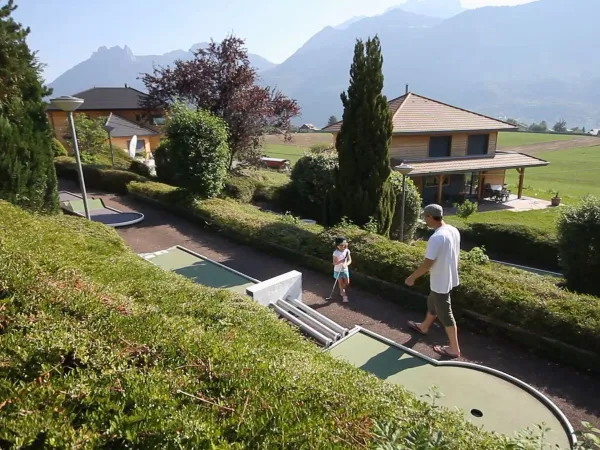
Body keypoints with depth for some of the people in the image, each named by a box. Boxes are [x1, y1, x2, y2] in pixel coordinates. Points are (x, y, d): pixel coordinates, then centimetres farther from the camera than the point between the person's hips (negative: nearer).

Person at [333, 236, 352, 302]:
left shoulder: (347, 251, -10)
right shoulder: (335, 253, -21)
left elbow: (350, 260, -9)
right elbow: (334, 263, -19)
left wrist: (346, 264, -29)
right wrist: (341, 261, -33)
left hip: (345, 270, 4)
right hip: (338, 271, -4)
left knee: (347, 283, 12)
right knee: (341, 283, 6)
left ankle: (342, 290, 43)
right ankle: (344, 295, 21)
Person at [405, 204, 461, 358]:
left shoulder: (436, 238, -30)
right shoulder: (454, 231, -2)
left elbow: (427, 264, -25)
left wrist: (412, 278, -12)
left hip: (440, 282, -9)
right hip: (450, 278, 9)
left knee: (445, 315, 6)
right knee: (432, 303, 28)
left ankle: (454, 349, 20)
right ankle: (424, 327, 51)